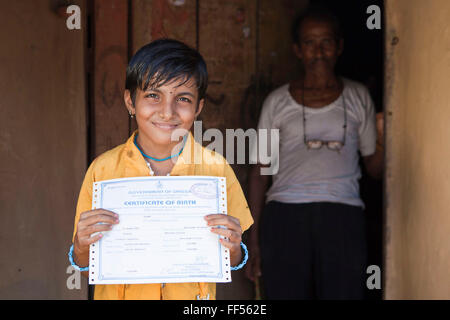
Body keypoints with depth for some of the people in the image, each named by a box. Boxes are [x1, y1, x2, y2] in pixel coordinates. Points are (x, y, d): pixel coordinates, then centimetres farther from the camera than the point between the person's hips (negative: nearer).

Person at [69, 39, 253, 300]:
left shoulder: (216, 168, -9)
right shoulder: (103, 169, -9)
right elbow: (84, 264, -3)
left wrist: (233, 250, -21)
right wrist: (82, 248, -22)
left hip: (190, 294, 0)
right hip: (120, 293, 0)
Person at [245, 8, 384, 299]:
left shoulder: (357, 97, 13)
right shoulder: (278, 102, 11)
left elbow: (375, 167, 13)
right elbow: (260, 172, 12)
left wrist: (383, 139, -9)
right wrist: (254, 241, 8)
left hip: (343, 216, 0)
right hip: (284, 216, 0)